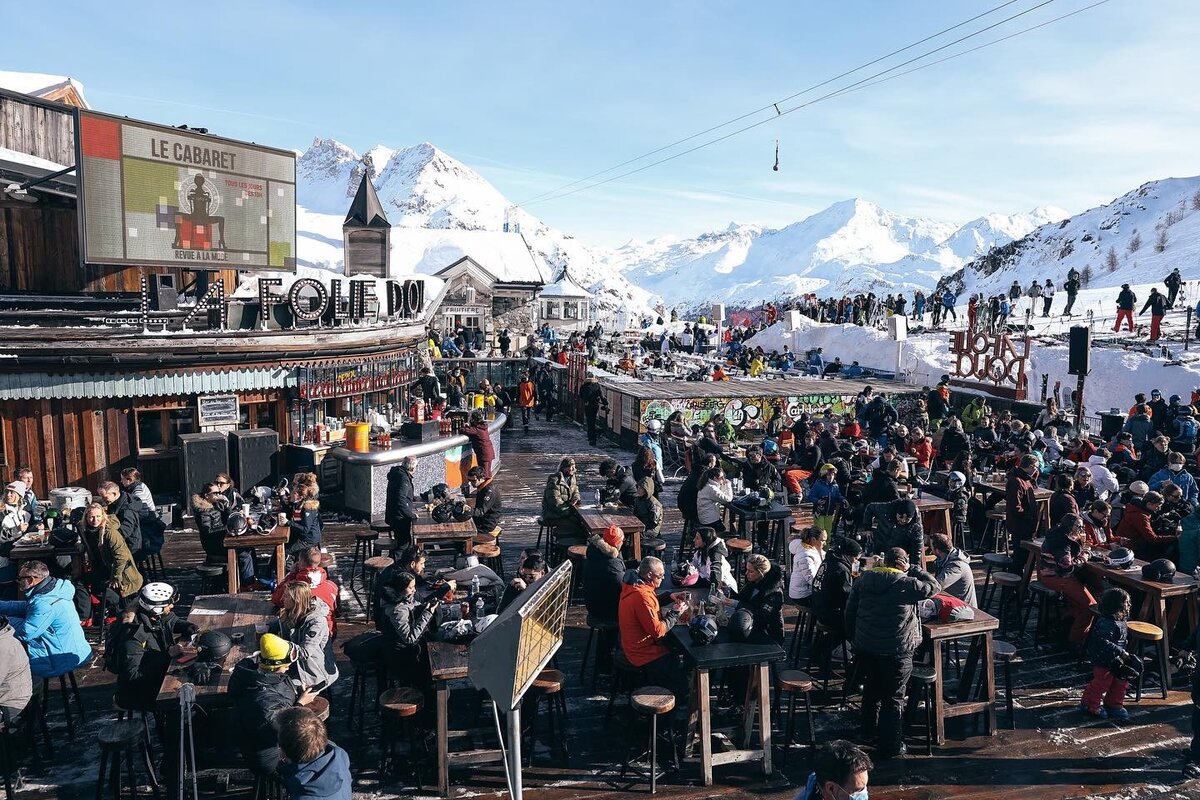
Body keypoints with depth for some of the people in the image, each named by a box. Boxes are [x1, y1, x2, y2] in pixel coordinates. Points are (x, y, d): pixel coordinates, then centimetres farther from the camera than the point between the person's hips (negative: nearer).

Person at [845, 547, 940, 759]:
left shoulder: (863, 579, 2)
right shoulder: (906, 584, -16)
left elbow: (850, 611, 8)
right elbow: (934, 587, -3)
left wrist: (854, 637, 18)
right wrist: (914, 570, 5)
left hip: (865, 646, 6)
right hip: (895, 651, -6)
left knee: (871, 688, 25)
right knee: (893, 697, 6)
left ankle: (869, 729, 42)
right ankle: (890, 745, 13)